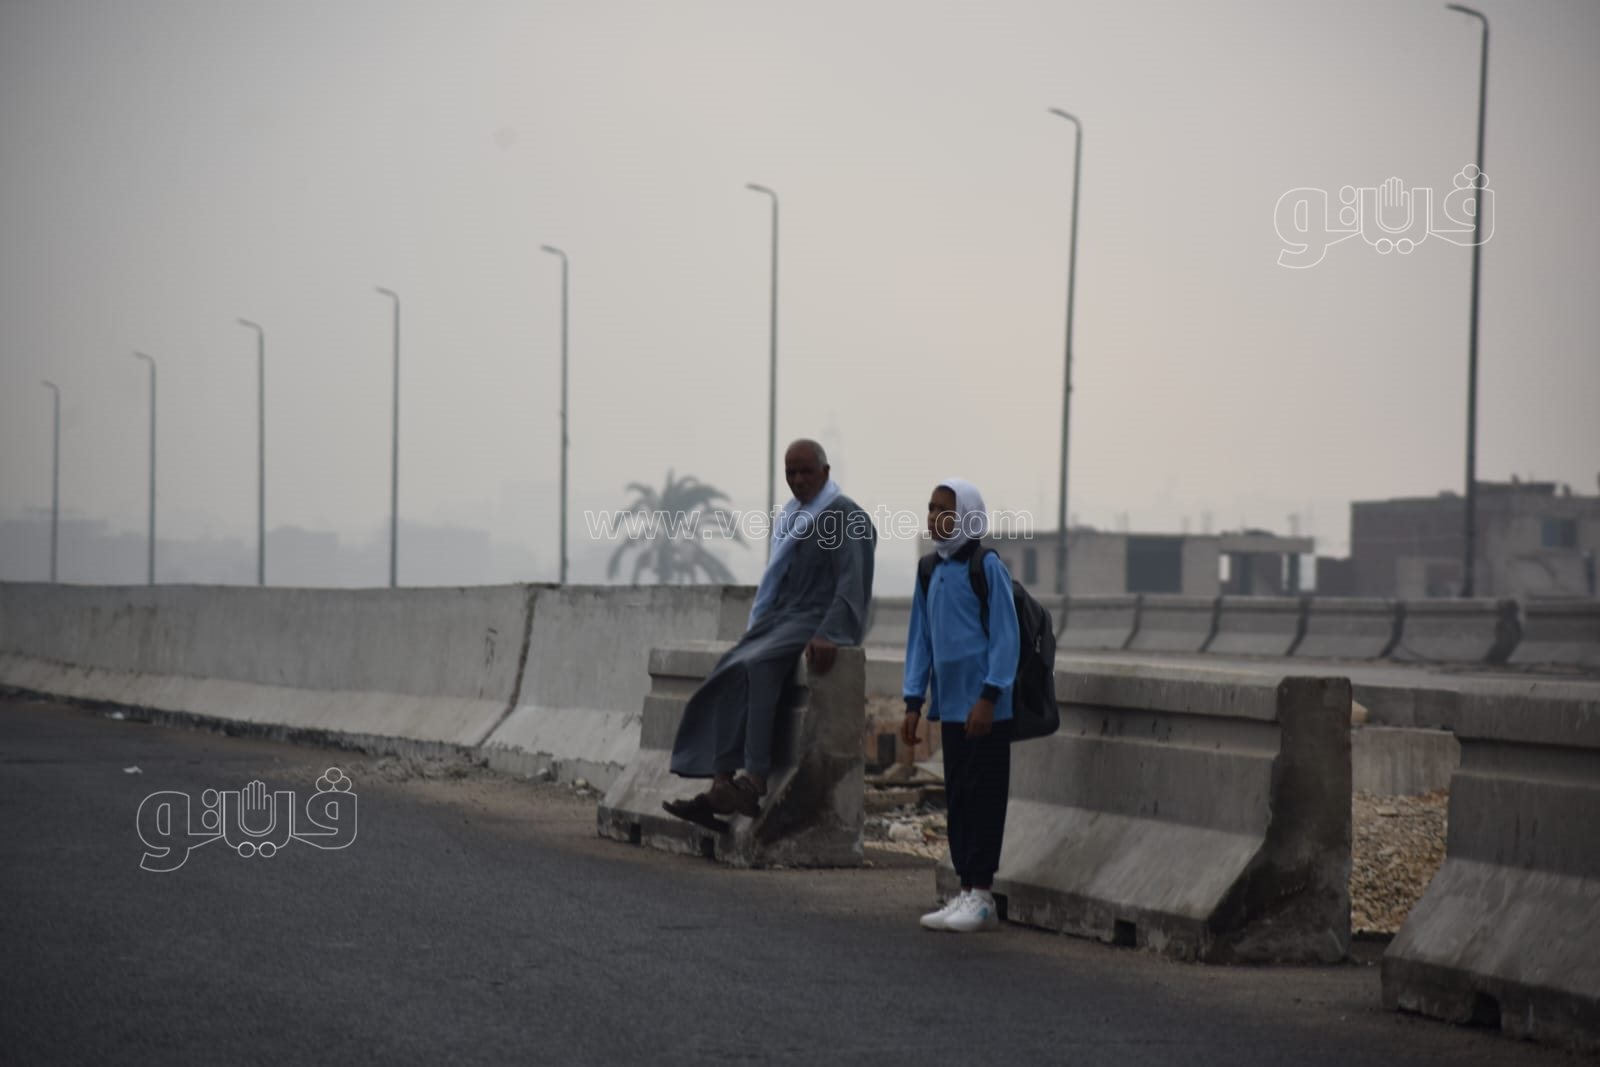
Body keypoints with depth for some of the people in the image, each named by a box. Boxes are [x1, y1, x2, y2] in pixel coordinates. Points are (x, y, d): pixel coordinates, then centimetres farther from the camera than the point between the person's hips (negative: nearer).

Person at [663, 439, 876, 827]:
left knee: (752, 668, -32)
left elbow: (852, 583, -17)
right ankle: (721, 788, -26)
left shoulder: (847, 516, -7)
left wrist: (828, 635, -30)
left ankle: (754, 784, -35)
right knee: (729, 676, -17)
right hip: (781, 620, 8)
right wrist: (758, 627, 12)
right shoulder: (788, 517, 19)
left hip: (816, 622, -8)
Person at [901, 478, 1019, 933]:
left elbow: (1005, 636, -10)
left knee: (983, 796, -3)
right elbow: (921, 638, 15)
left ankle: (982, 895, 1)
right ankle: (965, 891, 15)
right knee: (957, 798, 9)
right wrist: (913, 703, 10)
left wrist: (988, 697, -16)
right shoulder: (929, 570, 11)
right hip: (949, 707, 7)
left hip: (984, 708, -7)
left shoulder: (987, 567, -8)